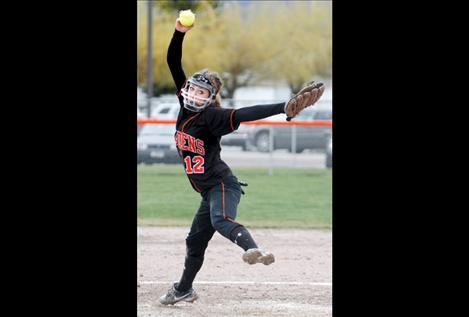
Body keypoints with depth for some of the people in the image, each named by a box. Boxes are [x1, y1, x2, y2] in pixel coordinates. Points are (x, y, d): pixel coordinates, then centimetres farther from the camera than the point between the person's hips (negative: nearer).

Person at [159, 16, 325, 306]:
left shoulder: (211, 116, -16)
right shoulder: (187, 106, 5)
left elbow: (244, 114, -30)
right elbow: (173, 63, 4)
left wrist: (284, 108, -44)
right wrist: (179, 33, -10)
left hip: (222, 184, -8)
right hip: (209, 191, 8)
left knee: (221, 220, -37)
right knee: (195, 239, 20)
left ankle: (254, 250, -62)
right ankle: (184, 289, 36)